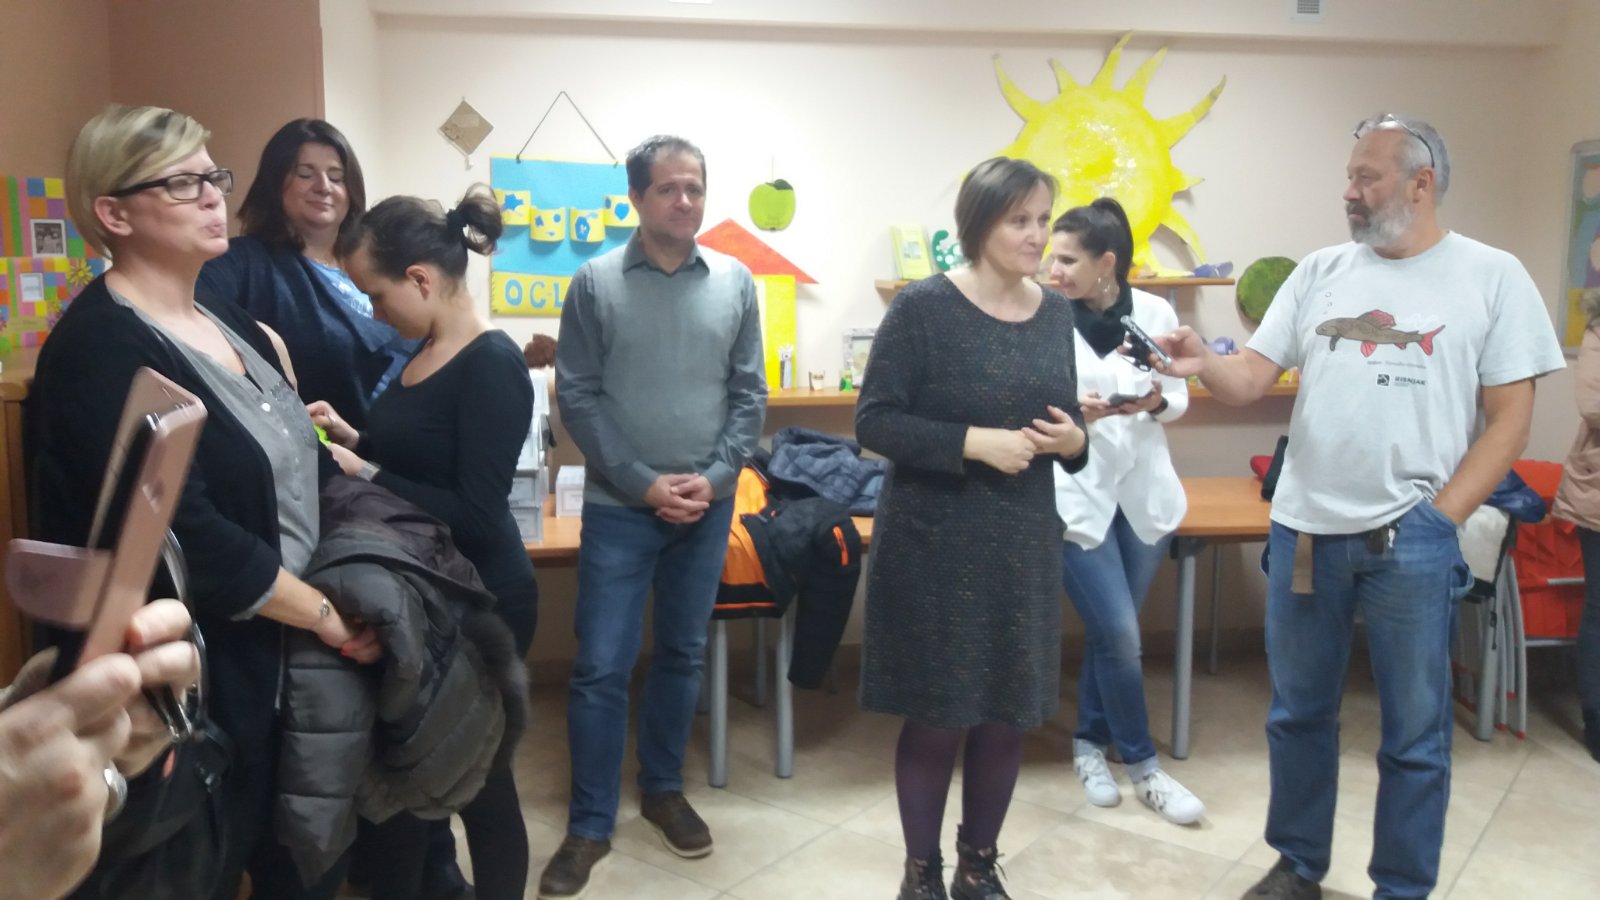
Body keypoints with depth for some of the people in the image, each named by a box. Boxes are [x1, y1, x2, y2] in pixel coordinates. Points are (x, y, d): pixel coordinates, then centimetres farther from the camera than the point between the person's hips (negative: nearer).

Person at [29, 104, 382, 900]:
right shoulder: (101, 352, -18)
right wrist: (325, 614, -17)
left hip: (290, 661, 8)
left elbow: (291, 470, 17)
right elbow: (188, 539, -25)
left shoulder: (230, 323, 9)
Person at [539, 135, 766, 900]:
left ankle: (663, 789, 33)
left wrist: (712, 478, -10)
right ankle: (590, 825, 14)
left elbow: (749, 395, 3)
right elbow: (577, 399, -6)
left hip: (707, 506, 3)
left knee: (682, 656, 14)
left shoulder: (735, 283, 2)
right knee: (601, 666, 0)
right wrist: (645, 484, -12)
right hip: (619, 507, -2)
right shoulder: (595, 284, -4)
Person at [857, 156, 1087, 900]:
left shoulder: (1055, 312, 7)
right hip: (935, 546, -5)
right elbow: (874, 422, -12)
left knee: (1007, 718, 12)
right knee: (936, 719, 6)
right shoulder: (923, 307, -10)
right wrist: (974, 442, -22)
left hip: (1024, 543, 5)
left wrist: (1072, 440, -7)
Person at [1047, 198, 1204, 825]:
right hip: (1076, 494, -3)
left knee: (1108, 631, 14)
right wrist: (1071, 412, -26)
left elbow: (1179, 397, 5)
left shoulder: (1156, 313, -4)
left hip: (1143, 490, 3)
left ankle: (1089, 744, 33)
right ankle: (1142, 765, 17)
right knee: (1119, 637, -2)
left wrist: (1157, 402, -17)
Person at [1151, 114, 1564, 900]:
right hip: (1304, 529, 3)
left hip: (1412, 541, -3)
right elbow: (1252, 377, 2)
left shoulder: (1491, 276, -1)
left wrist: (1438, 518, -9)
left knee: (1413, 732, 9)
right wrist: (1205, 364, -20)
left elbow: (1509, 418, -2)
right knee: (1298, 713, 15)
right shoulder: (1320, 272, 8)